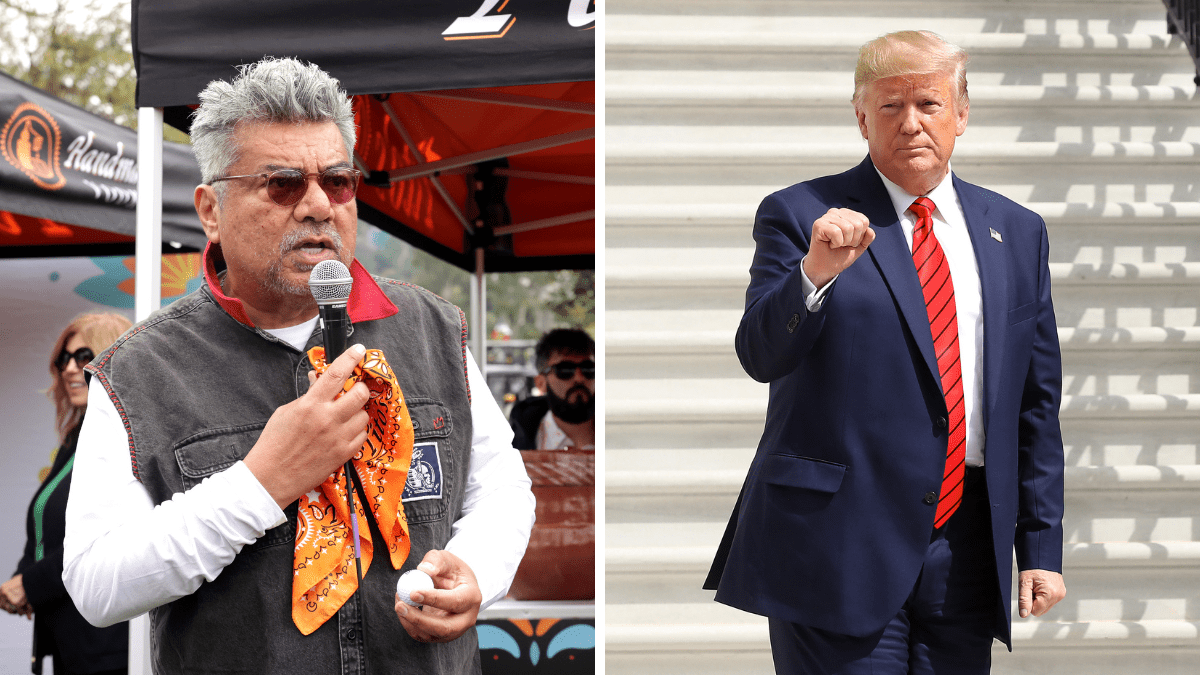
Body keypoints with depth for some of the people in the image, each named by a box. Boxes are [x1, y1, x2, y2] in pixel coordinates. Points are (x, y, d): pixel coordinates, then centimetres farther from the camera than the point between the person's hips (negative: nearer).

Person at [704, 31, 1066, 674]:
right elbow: (760, 355, -12)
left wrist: (1041, 546, 10)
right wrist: (814, 272, -30)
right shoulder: (799, 215, 0)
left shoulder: (1017, 232, 12)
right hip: (839, 543, -4)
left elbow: (1037, 403, 13)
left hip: (967, 551, 4)